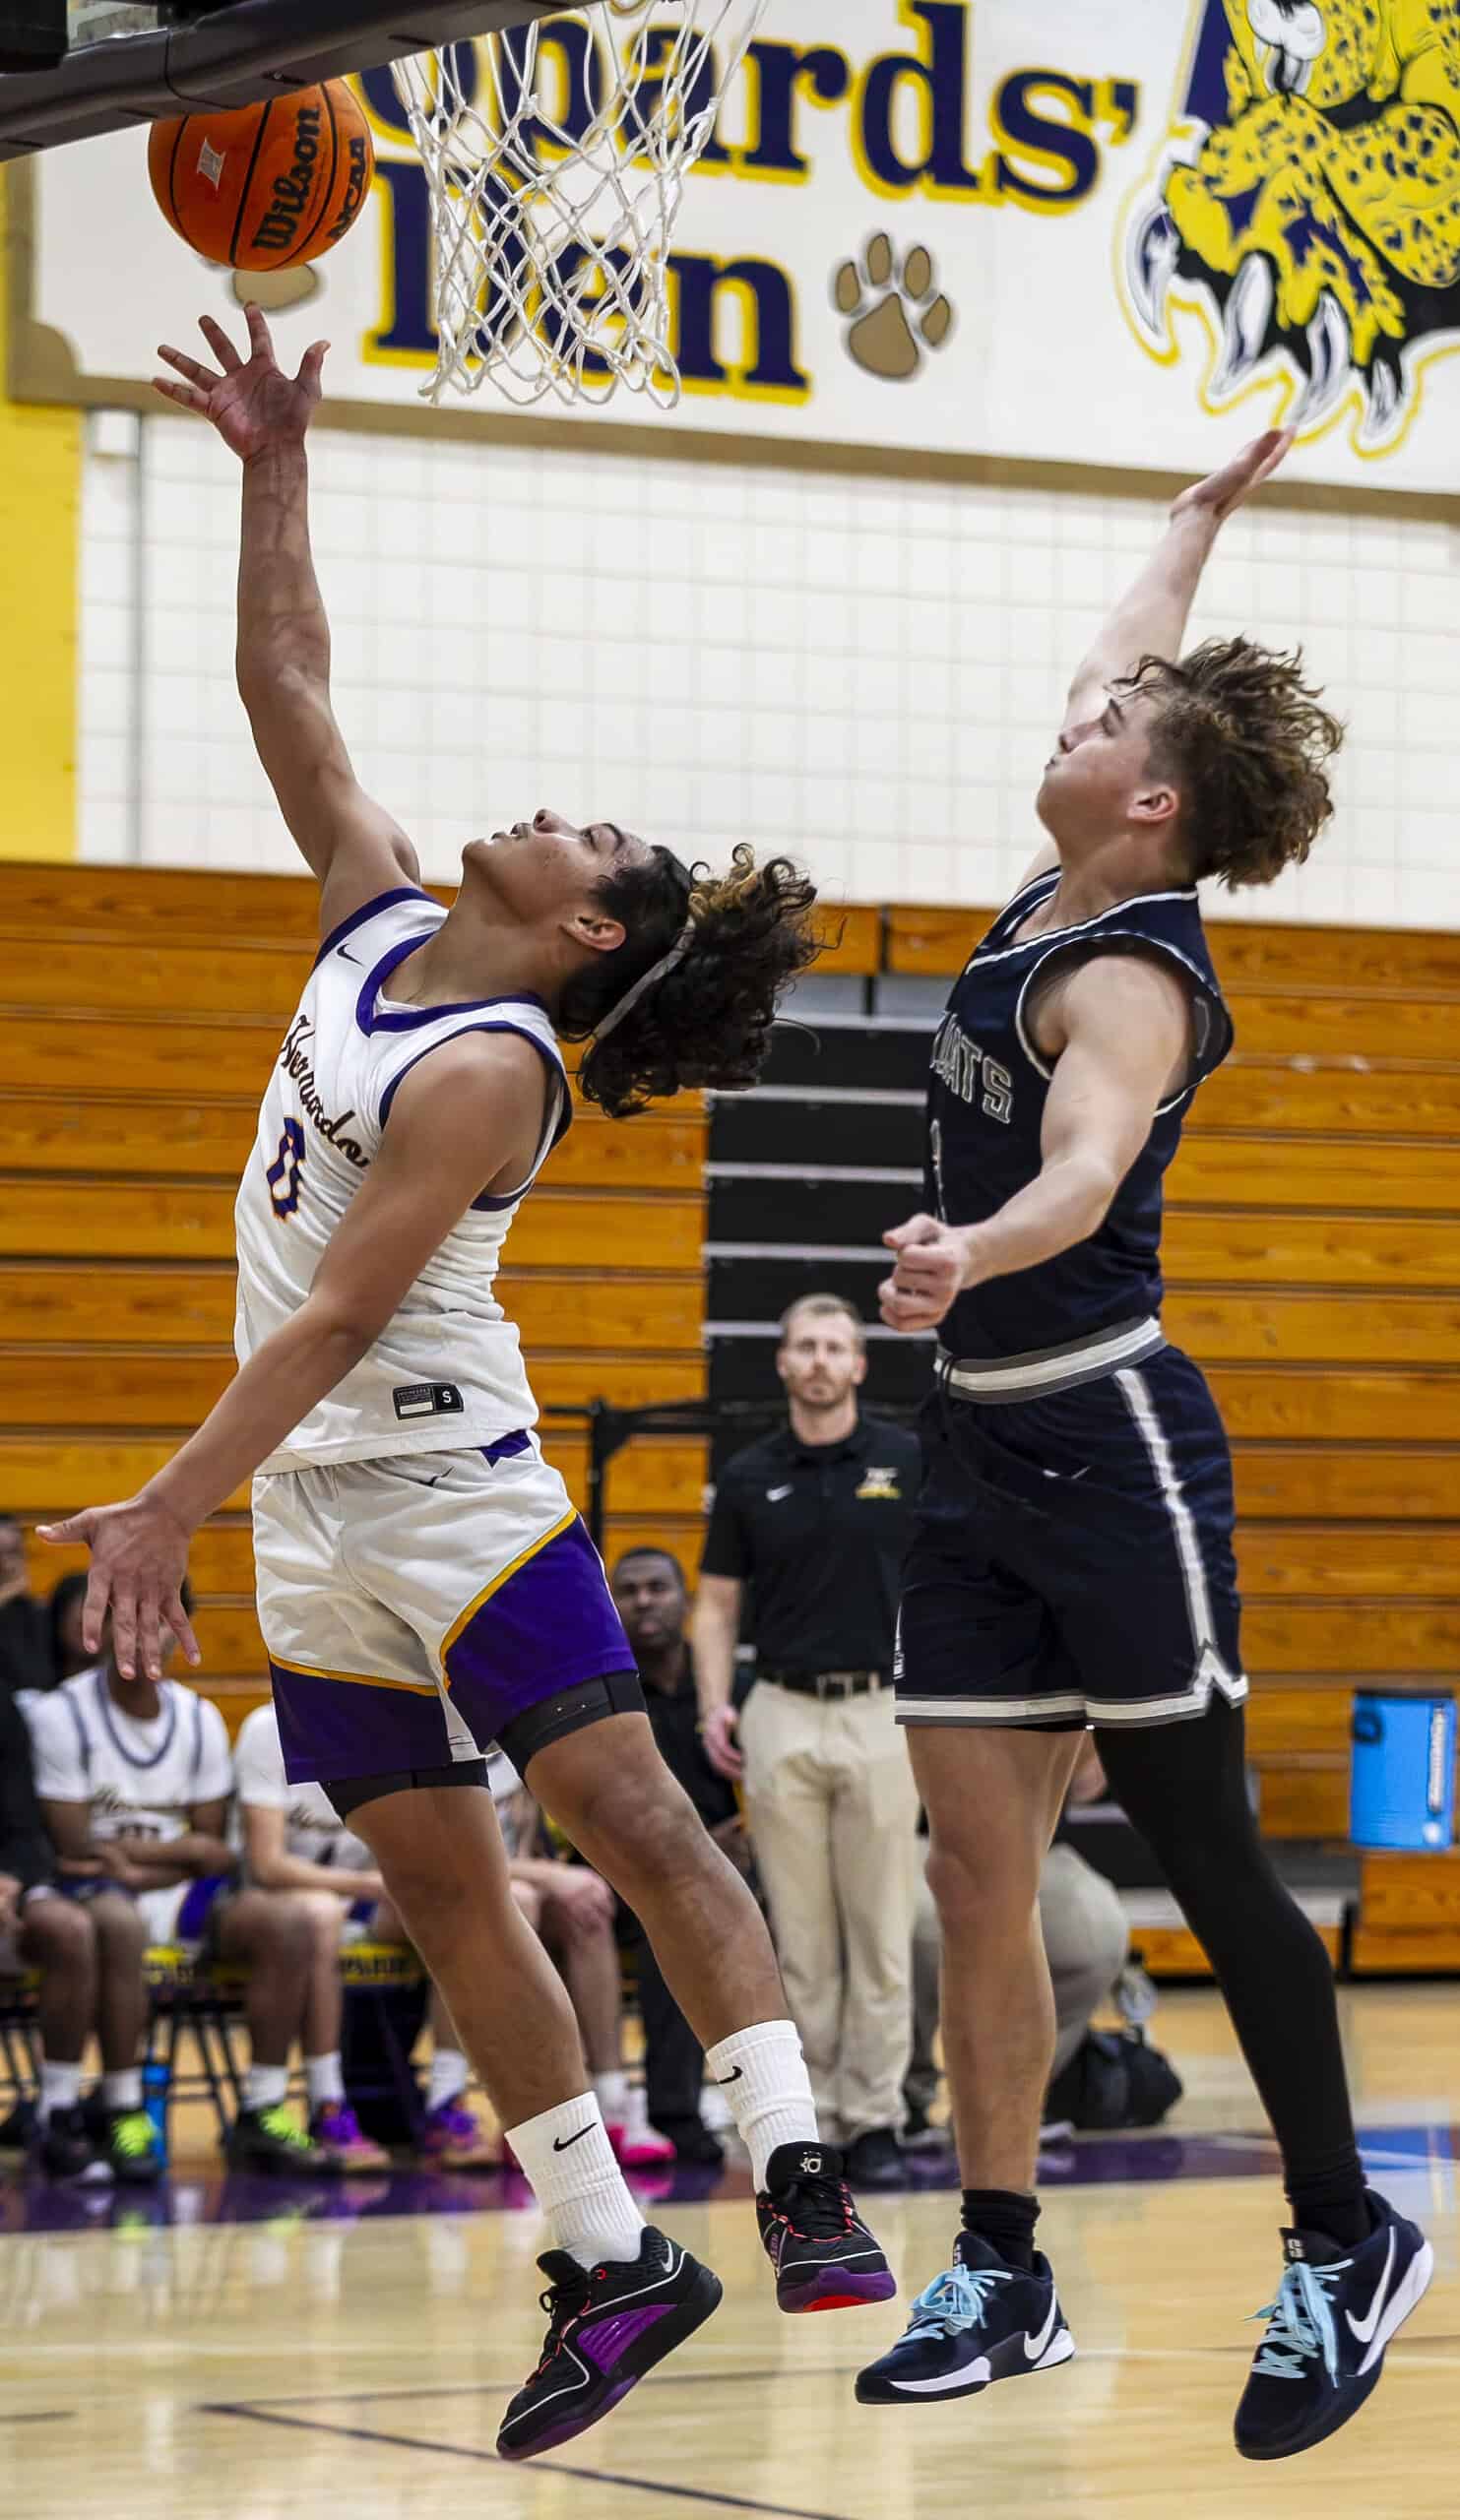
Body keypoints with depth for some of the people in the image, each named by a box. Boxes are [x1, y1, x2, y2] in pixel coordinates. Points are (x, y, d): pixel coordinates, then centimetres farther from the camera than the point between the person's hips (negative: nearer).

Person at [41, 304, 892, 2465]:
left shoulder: (484, 1072, -15)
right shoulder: (382, 921, 8)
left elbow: (337, 1317, -21)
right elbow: (287, 693, 13)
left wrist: (170, 1509, -25)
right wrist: (275, 473, 7)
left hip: (453, 1489, -8)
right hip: (316, 1514, 8)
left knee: (628, 1811, -16)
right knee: (440, 1888, 6)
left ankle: (798, 2170, -22)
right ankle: (606, 2265, 9)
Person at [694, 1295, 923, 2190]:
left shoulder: (912, 1461, 2)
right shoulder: (748, 1476, 6)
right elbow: (718, 1604, 10)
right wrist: (715, 1705, -3)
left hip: (881, 1714, -1)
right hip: (781, 1719, 1)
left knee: (882, 1936, 0)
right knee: (801, 1939, 4)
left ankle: (876, 2117, 4)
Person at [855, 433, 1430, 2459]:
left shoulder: (1132, 976, -16)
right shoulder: (1054, 908, 9)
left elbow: (1089, 1168, -37)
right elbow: (1139, 662, 27)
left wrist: (972, 1251, -56)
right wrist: (1201, 520, 41)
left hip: (1111, 1448, -8)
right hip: (982, 1452, 9)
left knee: (1205, 1853, -2)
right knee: (976, 1858, 4)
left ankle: (1347, 2240, 10)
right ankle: (1003, 2275, 8)